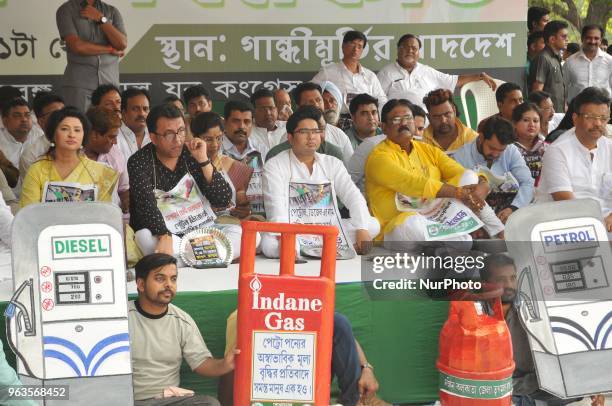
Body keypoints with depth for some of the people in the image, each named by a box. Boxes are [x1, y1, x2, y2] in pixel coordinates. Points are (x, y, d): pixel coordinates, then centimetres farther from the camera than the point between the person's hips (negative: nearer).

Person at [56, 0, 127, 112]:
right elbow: (77, 46, -10)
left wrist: (101, 19, -6)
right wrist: (110, 49, 0)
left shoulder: (112, 11, 13)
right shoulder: (66, 10, 3)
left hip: (109, 82, 2)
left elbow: (122, 44, 0)